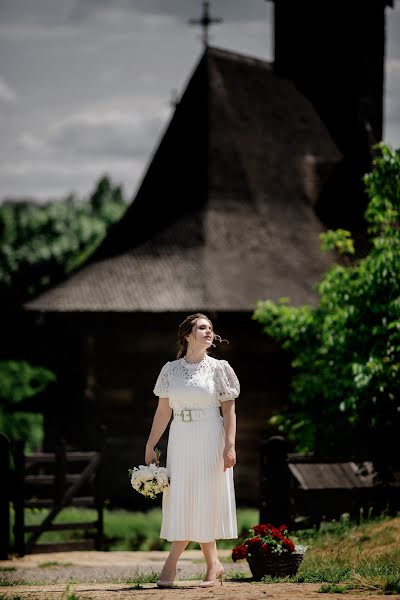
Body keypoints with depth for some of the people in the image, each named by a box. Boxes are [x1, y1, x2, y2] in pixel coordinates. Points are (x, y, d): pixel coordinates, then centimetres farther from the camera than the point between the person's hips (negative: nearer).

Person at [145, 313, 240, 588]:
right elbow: (163, 411, 9)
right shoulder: (171, 370, 7)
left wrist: (230, 446, -11)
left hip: (209, 441, -3)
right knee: (181, 500, 1)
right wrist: (150, 446, 6)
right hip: (180, 441, 3)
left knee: (204, 498, -2)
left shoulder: (218, 368, 1)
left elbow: (229, 410, -2)